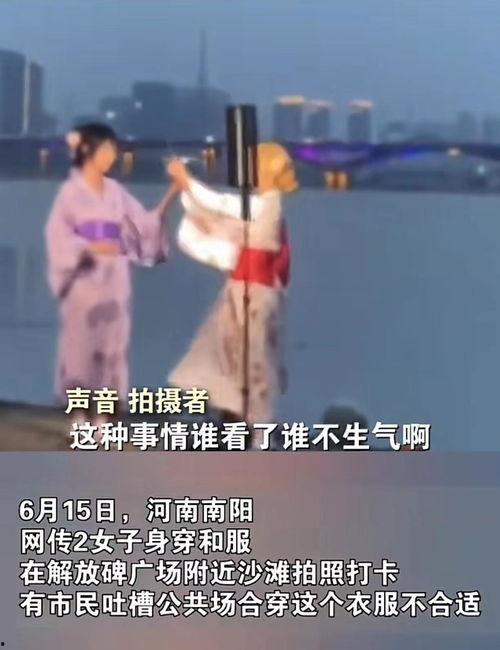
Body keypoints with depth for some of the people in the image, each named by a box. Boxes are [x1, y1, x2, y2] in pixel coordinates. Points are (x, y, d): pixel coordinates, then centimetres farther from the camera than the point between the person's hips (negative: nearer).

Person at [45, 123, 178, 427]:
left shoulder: (116, 191, 11)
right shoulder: (71, 190, -2)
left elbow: (145, 224, 10)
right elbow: (58, 235, -8)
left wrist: (170, 197, -1)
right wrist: (90, 247, -24)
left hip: (113, 278, 5)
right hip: (84, 277, -5)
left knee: (112, 343, 4)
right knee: (81, 343, -2)